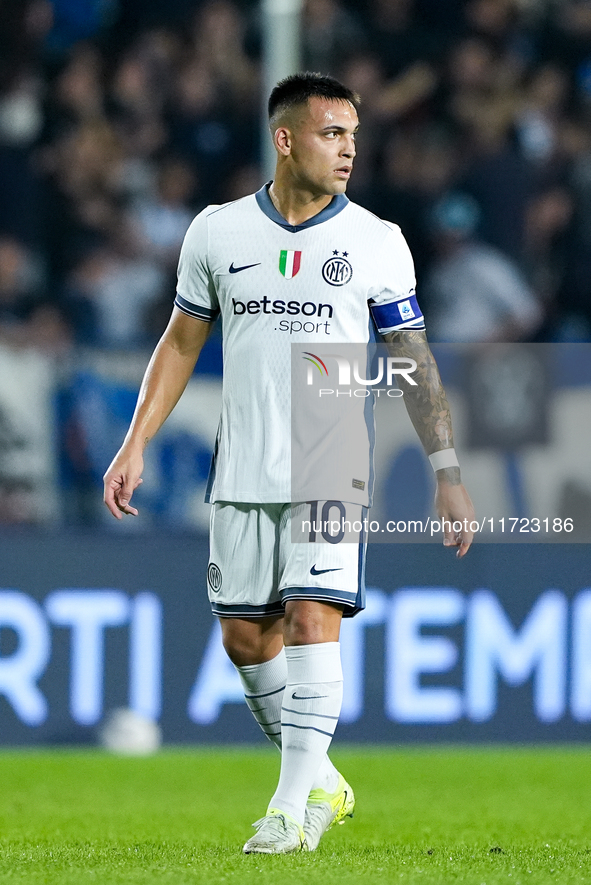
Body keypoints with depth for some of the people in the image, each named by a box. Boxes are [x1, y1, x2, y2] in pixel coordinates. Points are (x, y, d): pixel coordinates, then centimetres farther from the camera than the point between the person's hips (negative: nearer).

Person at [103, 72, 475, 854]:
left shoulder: (376, 242, -2)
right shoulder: (218, 232, 3)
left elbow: (415, 362, 2)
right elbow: (181, 343, 13)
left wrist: (448, 475, -1)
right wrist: (136, 445, 6)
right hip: (242, 470, 3)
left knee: (312, 620, -15)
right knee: (244, 635, 5)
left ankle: (294, 809, -12)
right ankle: (321, 782, 23)